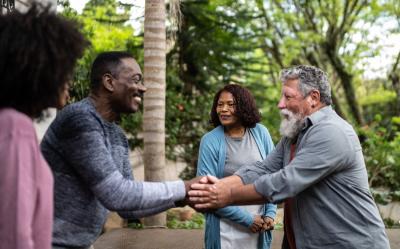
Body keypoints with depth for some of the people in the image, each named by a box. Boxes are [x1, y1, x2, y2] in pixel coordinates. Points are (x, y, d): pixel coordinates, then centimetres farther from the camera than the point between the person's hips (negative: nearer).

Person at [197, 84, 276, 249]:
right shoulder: (210, 141, -10)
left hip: (259, 224, 3)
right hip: (227, 227, -2)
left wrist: (270, 213, -4)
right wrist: (246, 218, -12)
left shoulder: (260, 133, -3)